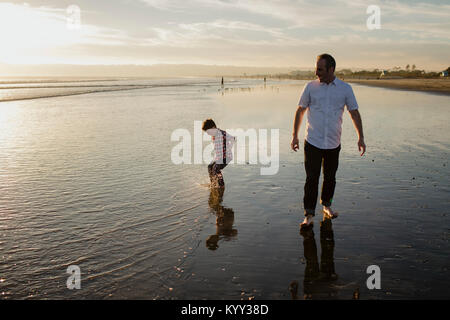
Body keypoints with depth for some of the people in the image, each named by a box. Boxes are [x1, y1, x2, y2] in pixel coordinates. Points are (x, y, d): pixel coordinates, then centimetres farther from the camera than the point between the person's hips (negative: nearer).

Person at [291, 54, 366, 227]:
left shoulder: (345, 88, 1)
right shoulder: (310, 87, 0)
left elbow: (354, 113, 7)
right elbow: (300, 110, 7)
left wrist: (361, 137, 3)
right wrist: (295, 135, 4)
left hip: (333, 143, 1)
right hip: (312, 142, -1)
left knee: (330, 177, 12)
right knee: (312, 178, -4)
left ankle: (327, 206, 33)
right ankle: (309, 214, 4)